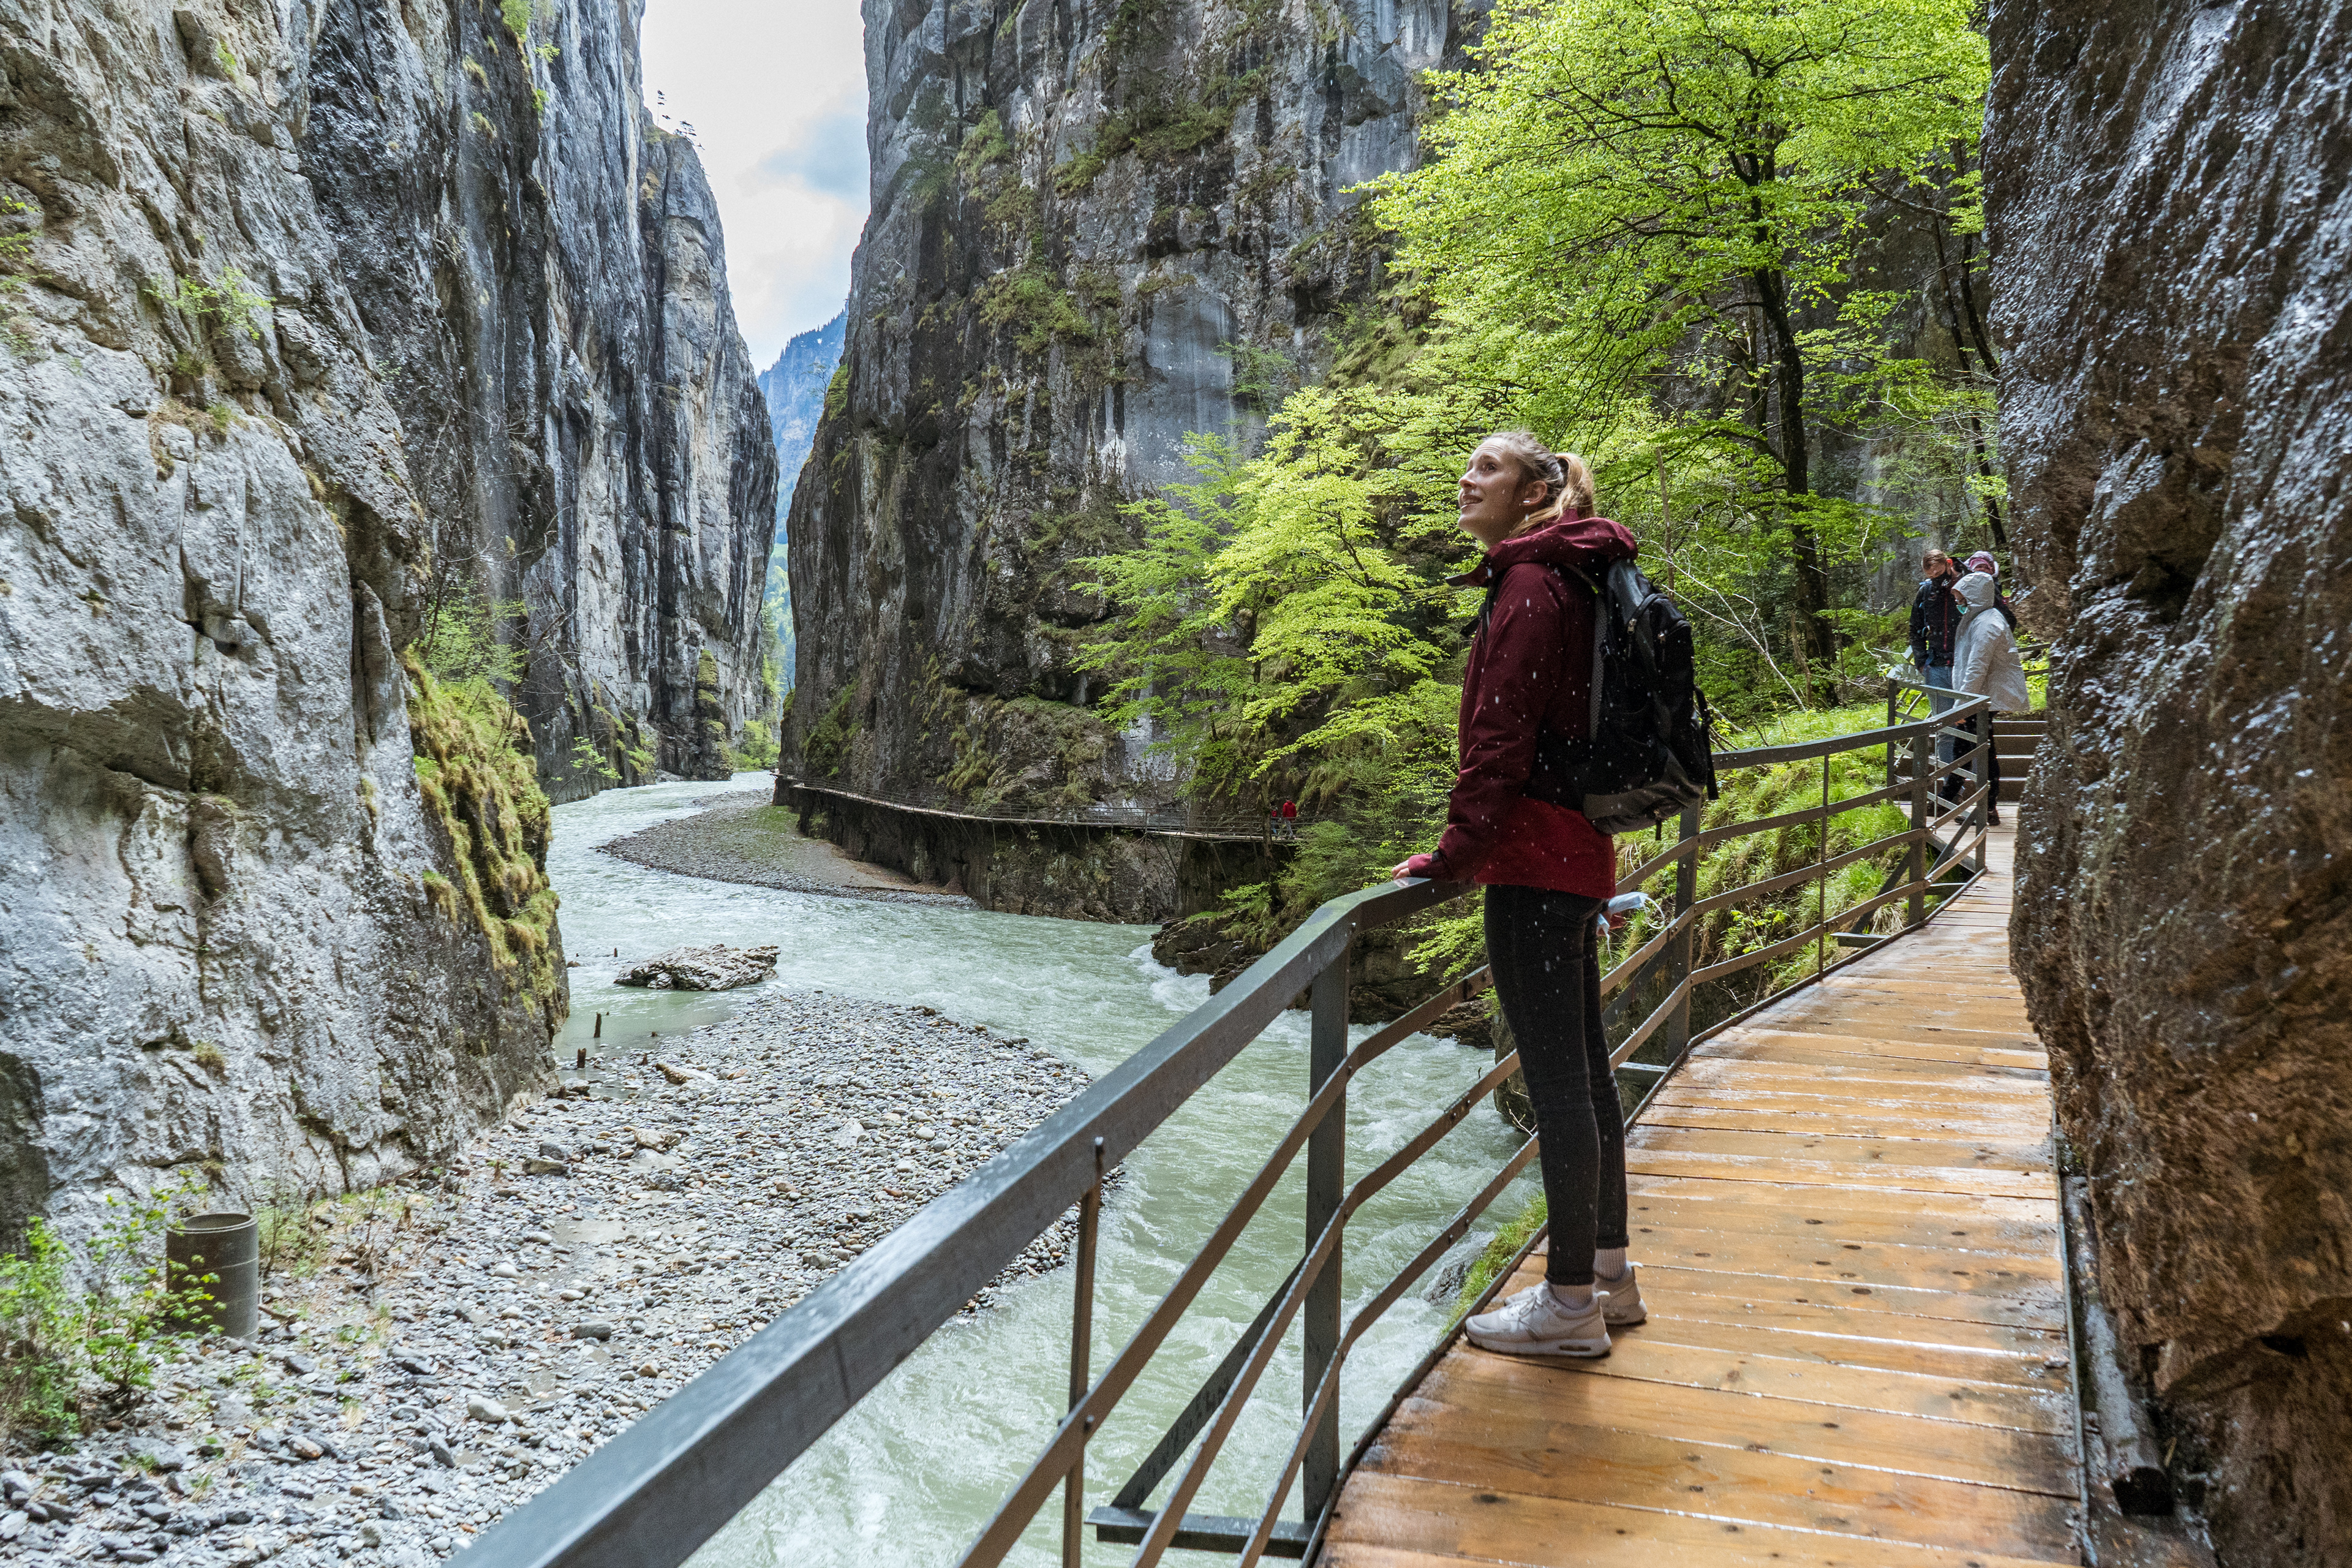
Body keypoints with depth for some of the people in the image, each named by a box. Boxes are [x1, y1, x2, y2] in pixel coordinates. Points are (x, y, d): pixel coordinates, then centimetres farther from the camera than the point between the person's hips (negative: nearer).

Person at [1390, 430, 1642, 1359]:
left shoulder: (1530, 585, -13)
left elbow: (1501, 737, -19)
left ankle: (1571, 1304, 5)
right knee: (1583, 1067, 16)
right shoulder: (1566, 582, 17)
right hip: (1575, 851, 10)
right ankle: (1606, 1273, 28)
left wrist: (1455, 853, -13)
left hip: (1535, 859, -10)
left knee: (1555, 1079, -4)